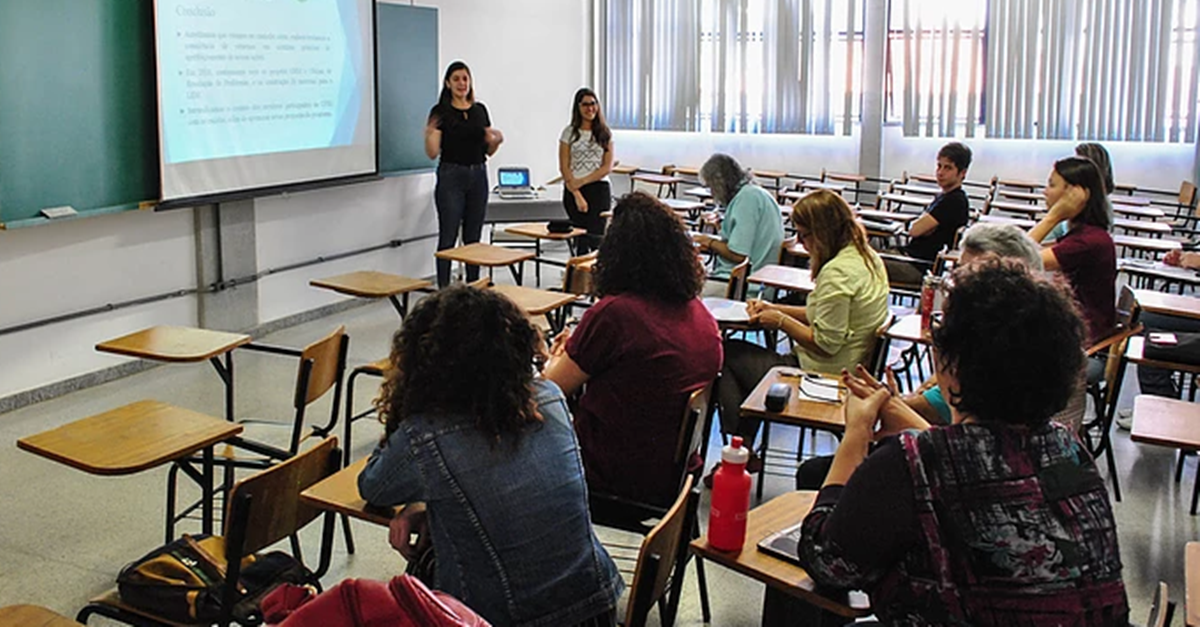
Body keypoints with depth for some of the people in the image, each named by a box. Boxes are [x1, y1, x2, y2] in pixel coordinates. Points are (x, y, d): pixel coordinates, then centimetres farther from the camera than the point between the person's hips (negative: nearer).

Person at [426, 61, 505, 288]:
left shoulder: (480, 110, 9)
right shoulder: (440, 111, -5)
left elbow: (488, 150, 11)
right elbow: (433, 153, -10)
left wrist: (497, 140, -10)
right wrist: (429, 134, -29)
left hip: (478, 176, 5)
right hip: (451, 176, -5)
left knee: (473, 237, 9)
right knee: (448, 238, -3)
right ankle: (443, 290, 3)